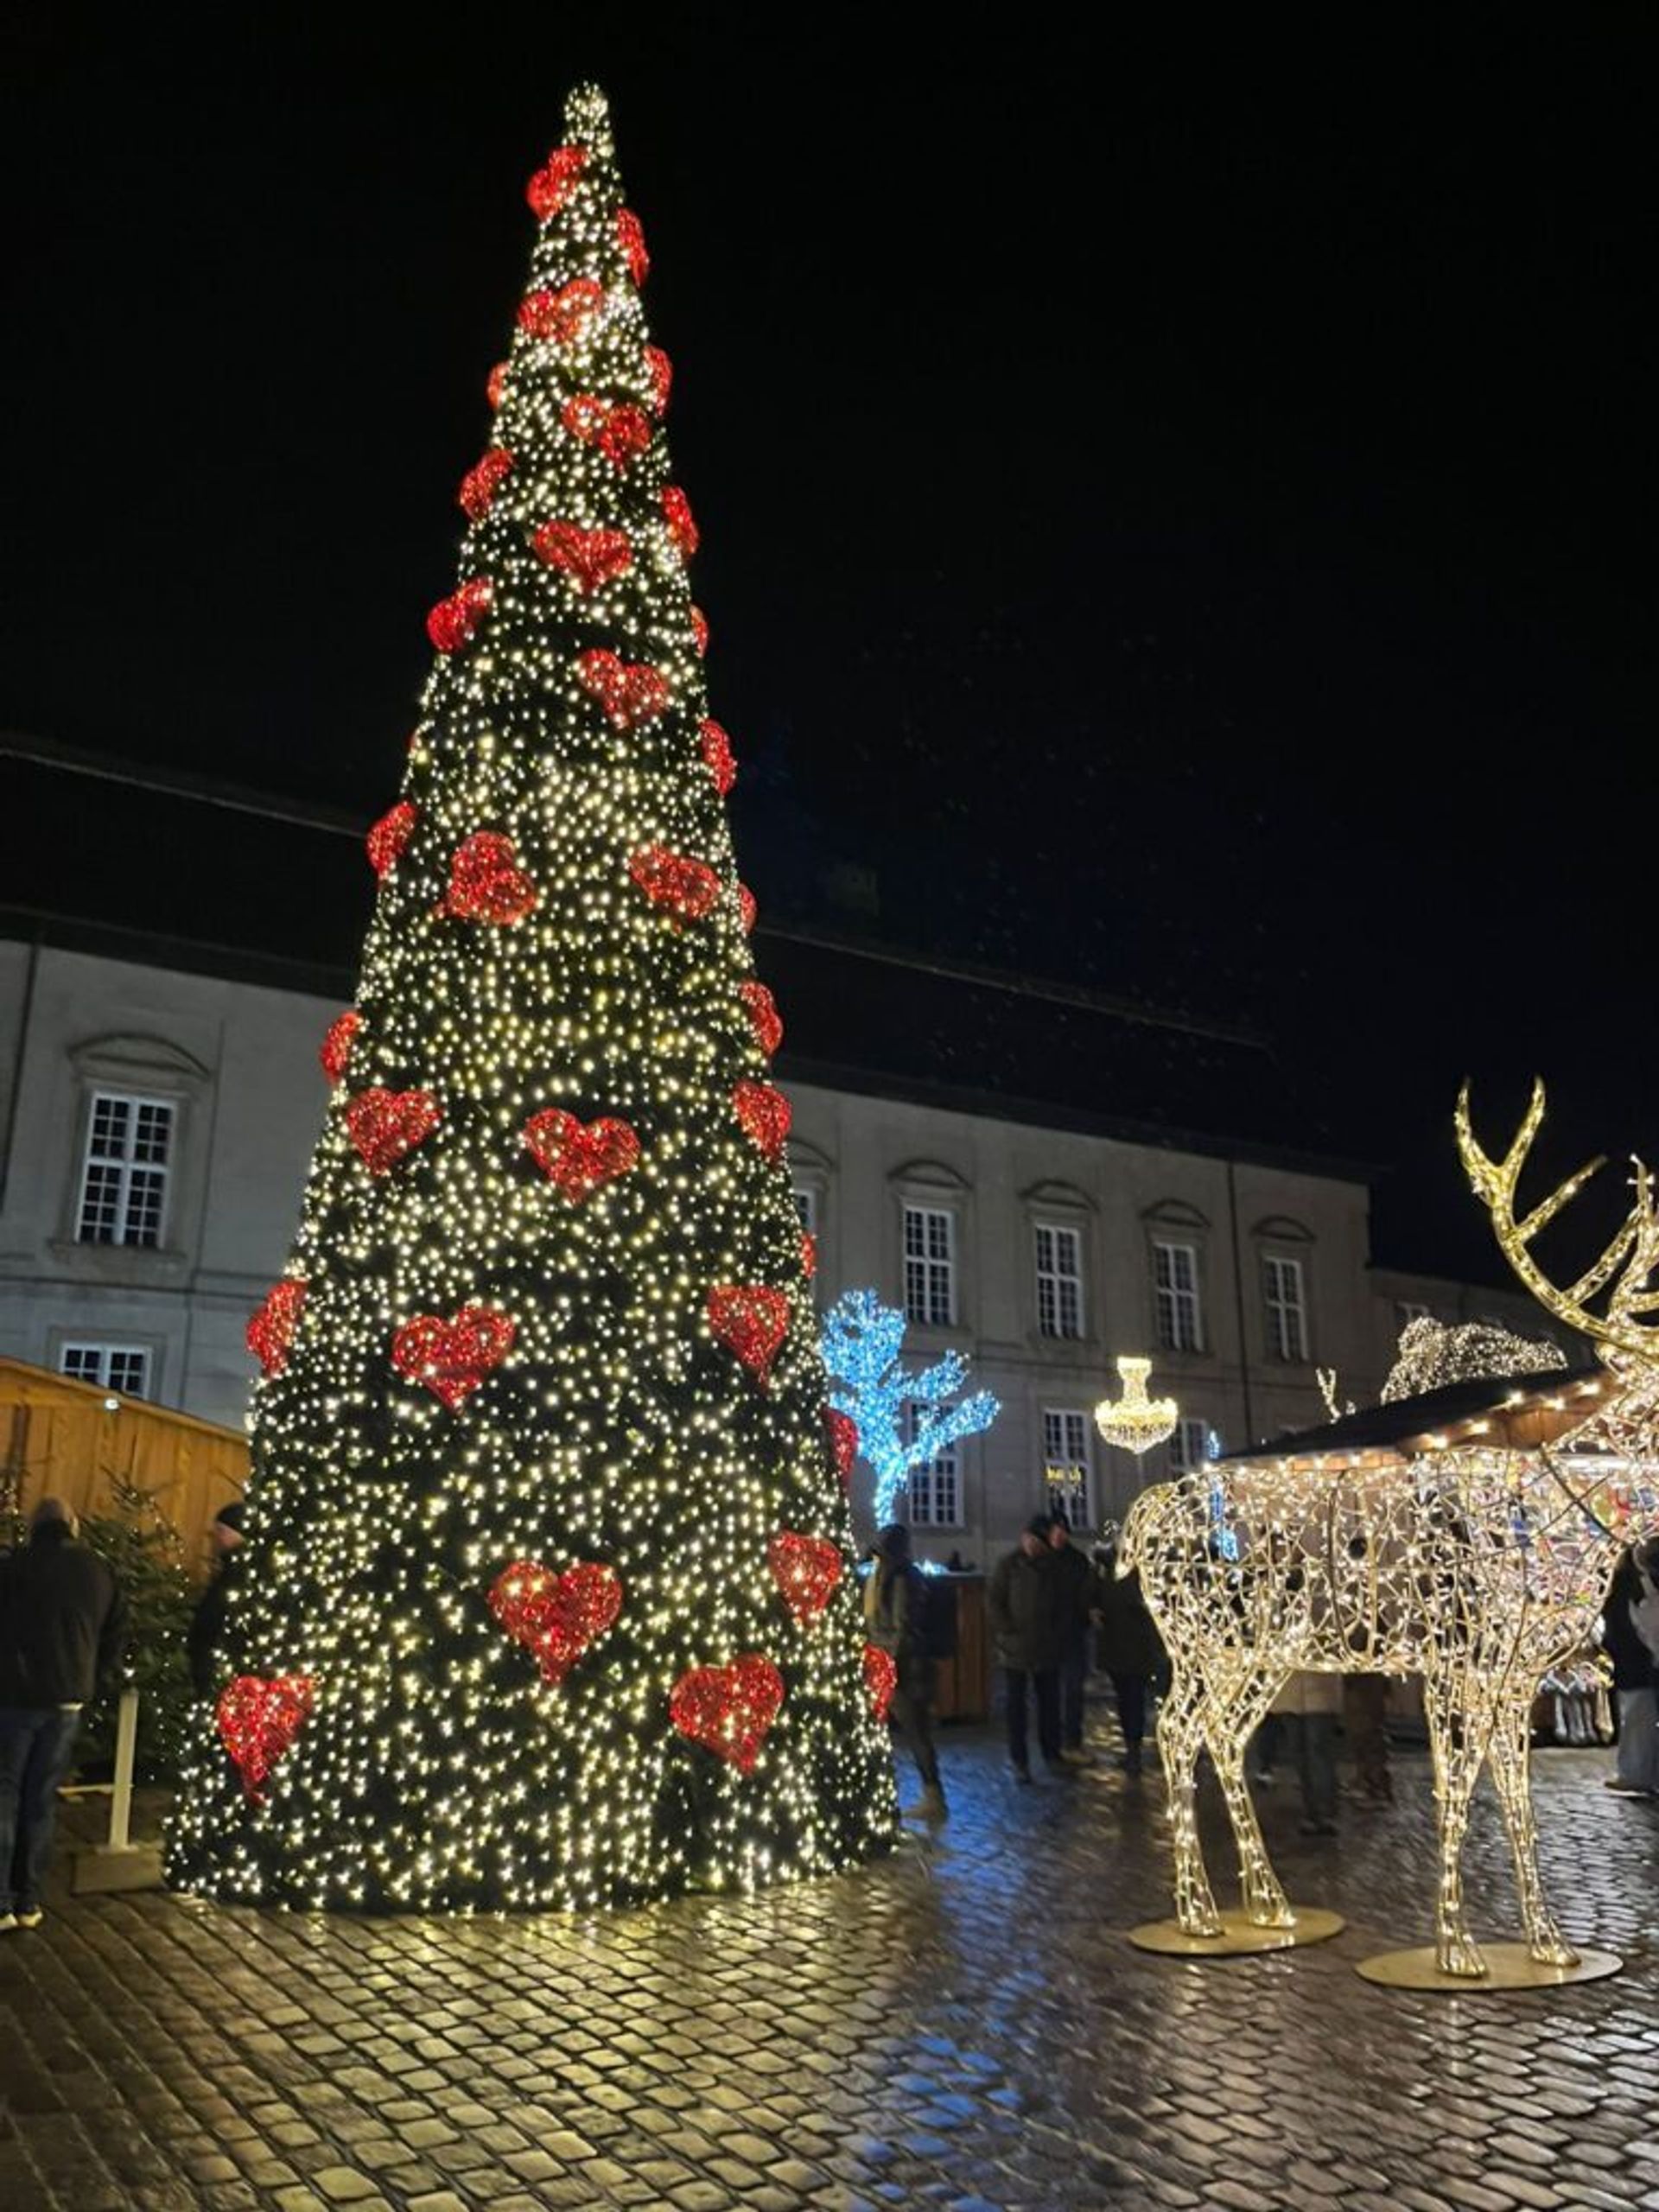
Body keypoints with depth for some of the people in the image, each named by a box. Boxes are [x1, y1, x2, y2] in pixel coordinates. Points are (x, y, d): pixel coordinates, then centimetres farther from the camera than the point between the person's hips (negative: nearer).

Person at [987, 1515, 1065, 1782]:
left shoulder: (1050, 1564, 5)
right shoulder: (1008, 1564, -6)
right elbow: (993, 1600, -6)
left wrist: (1055, 1630, -1)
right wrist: (1007, 1631, -10)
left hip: (1046, 1648, 4)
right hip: (1015, 1649, -3)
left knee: (1050, 1703, 10)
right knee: (1016, 1705, 4)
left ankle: (1052, 1755, 22)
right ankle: (1019, 1761, 11)